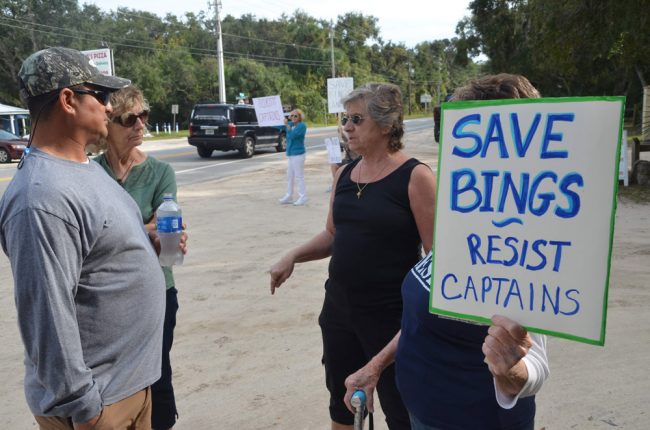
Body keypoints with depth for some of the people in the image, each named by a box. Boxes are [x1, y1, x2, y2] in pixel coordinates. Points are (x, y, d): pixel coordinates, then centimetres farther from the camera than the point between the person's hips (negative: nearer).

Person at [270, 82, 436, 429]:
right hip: (338, 307, 7)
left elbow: (436, 253, -13)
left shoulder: (415, 177, -14)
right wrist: (293, 257, 0)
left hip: (391, 315, -6)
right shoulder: (345, 174, 5)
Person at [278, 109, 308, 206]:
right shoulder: (292, 124, 13)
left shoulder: (302, 125, -11)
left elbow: (292, 135, -21)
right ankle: (289, 196, 22)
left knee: (299, 176, -5)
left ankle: (303, 197, 1)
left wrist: (287, 125, -17)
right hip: (291, 153, 9)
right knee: (290, 175, 13)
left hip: (298, 153, -9)